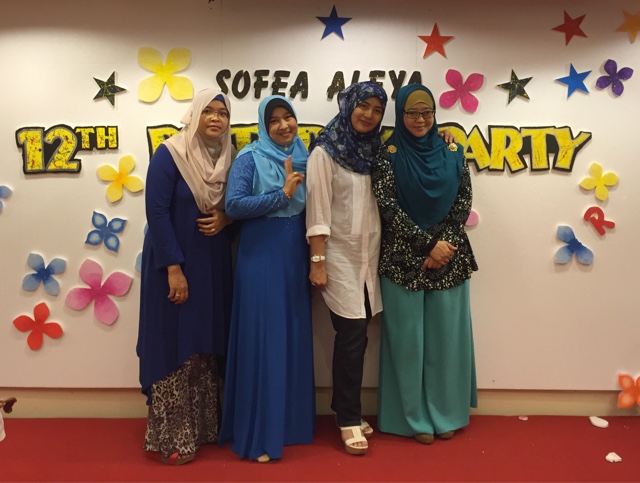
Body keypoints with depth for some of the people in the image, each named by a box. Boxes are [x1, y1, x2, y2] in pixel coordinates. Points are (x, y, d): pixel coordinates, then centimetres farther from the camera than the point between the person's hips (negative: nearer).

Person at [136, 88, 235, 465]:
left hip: (214, 265, 6)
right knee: (175, 345, 0)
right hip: (175, 263, -6)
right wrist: (174, 268, -20)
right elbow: (157, 212, -15)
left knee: (208, 345, 12)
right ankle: (173, 436, 12)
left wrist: (226, 219, -10)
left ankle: (205, 427, 27)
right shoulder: (169, 154, -10)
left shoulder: (229, 158, 7)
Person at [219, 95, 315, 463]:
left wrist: (297, 188, -4)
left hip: (296, 256, 6)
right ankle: (259, 433, 9)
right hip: (260, 256, -5)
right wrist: (282, 194, -17)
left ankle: (292, 422, 26)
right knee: (263, 339, -3)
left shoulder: (304, 158, 10)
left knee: (295, 337, 11)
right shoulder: (250, 158, -5)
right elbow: (234, 206, -16)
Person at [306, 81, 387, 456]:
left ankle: (345, 409, 23)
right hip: (340, 256, -5)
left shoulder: (375, 150, 11)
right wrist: (317, 261, -14)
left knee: (355, 336, 9)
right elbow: (318, 210, -10)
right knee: (353, 336, -4)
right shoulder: (325, 152, -5)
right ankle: (349, 420, 10)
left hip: (369, 256, 5)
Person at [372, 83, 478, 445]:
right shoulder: (389, 154, -2)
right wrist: (427, 244, -14)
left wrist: (443, 243, -10)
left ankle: (446, 413, 24)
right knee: (409, 337, 3)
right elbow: (388, 205, -9)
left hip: (449, 256, 3)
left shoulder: (452, 151, 7)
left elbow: (464, 200, 3)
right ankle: (415, 417, 18)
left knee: (446, 334, 9)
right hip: (404, 257, -2)